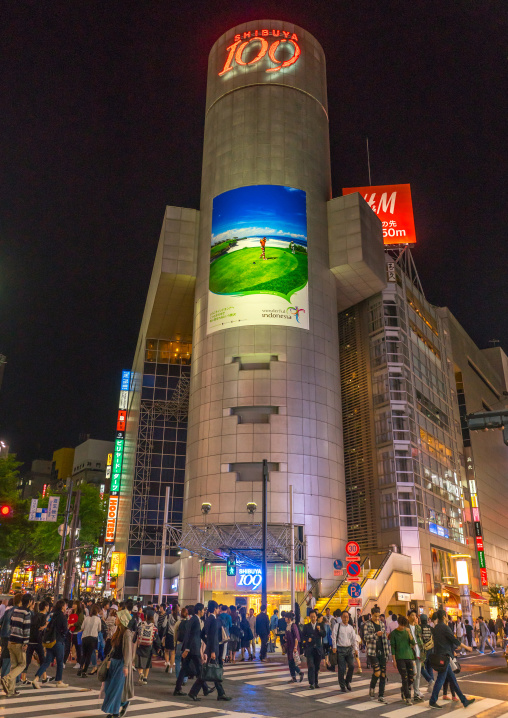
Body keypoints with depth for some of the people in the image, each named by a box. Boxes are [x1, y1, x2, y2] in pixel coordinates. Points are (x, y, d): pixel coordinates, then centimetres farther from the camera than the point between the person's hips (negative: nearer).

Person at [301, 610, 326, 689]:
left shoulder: (320, 625, 6)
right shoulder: (306, 626, 5)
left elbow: (324, 635, -5)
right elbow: (303, 636, 7)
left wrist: (320, 630, -22)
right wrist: (307, 639, -11)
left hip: (318, 649, 2)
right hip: (309, 649, -1)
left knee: (317, 667, 9)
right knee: (311, 666, -10)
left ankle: (316, 682, 22)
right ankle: (311, 683, -9)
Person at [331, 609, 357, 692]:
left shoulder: (351, 627, 10)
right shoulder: (337, 625, -2)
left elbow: (354, 638, 12)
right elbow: (334, 636, -4)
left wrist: (355, 648, 4)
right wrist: (334, 647, -9)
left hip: (349, 648, 4)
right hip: (340, 649, -3)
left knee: (352, 666, -7)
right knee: (341, 668, -2)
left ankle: (347, 681, 17)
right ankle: (342, 686, 13)